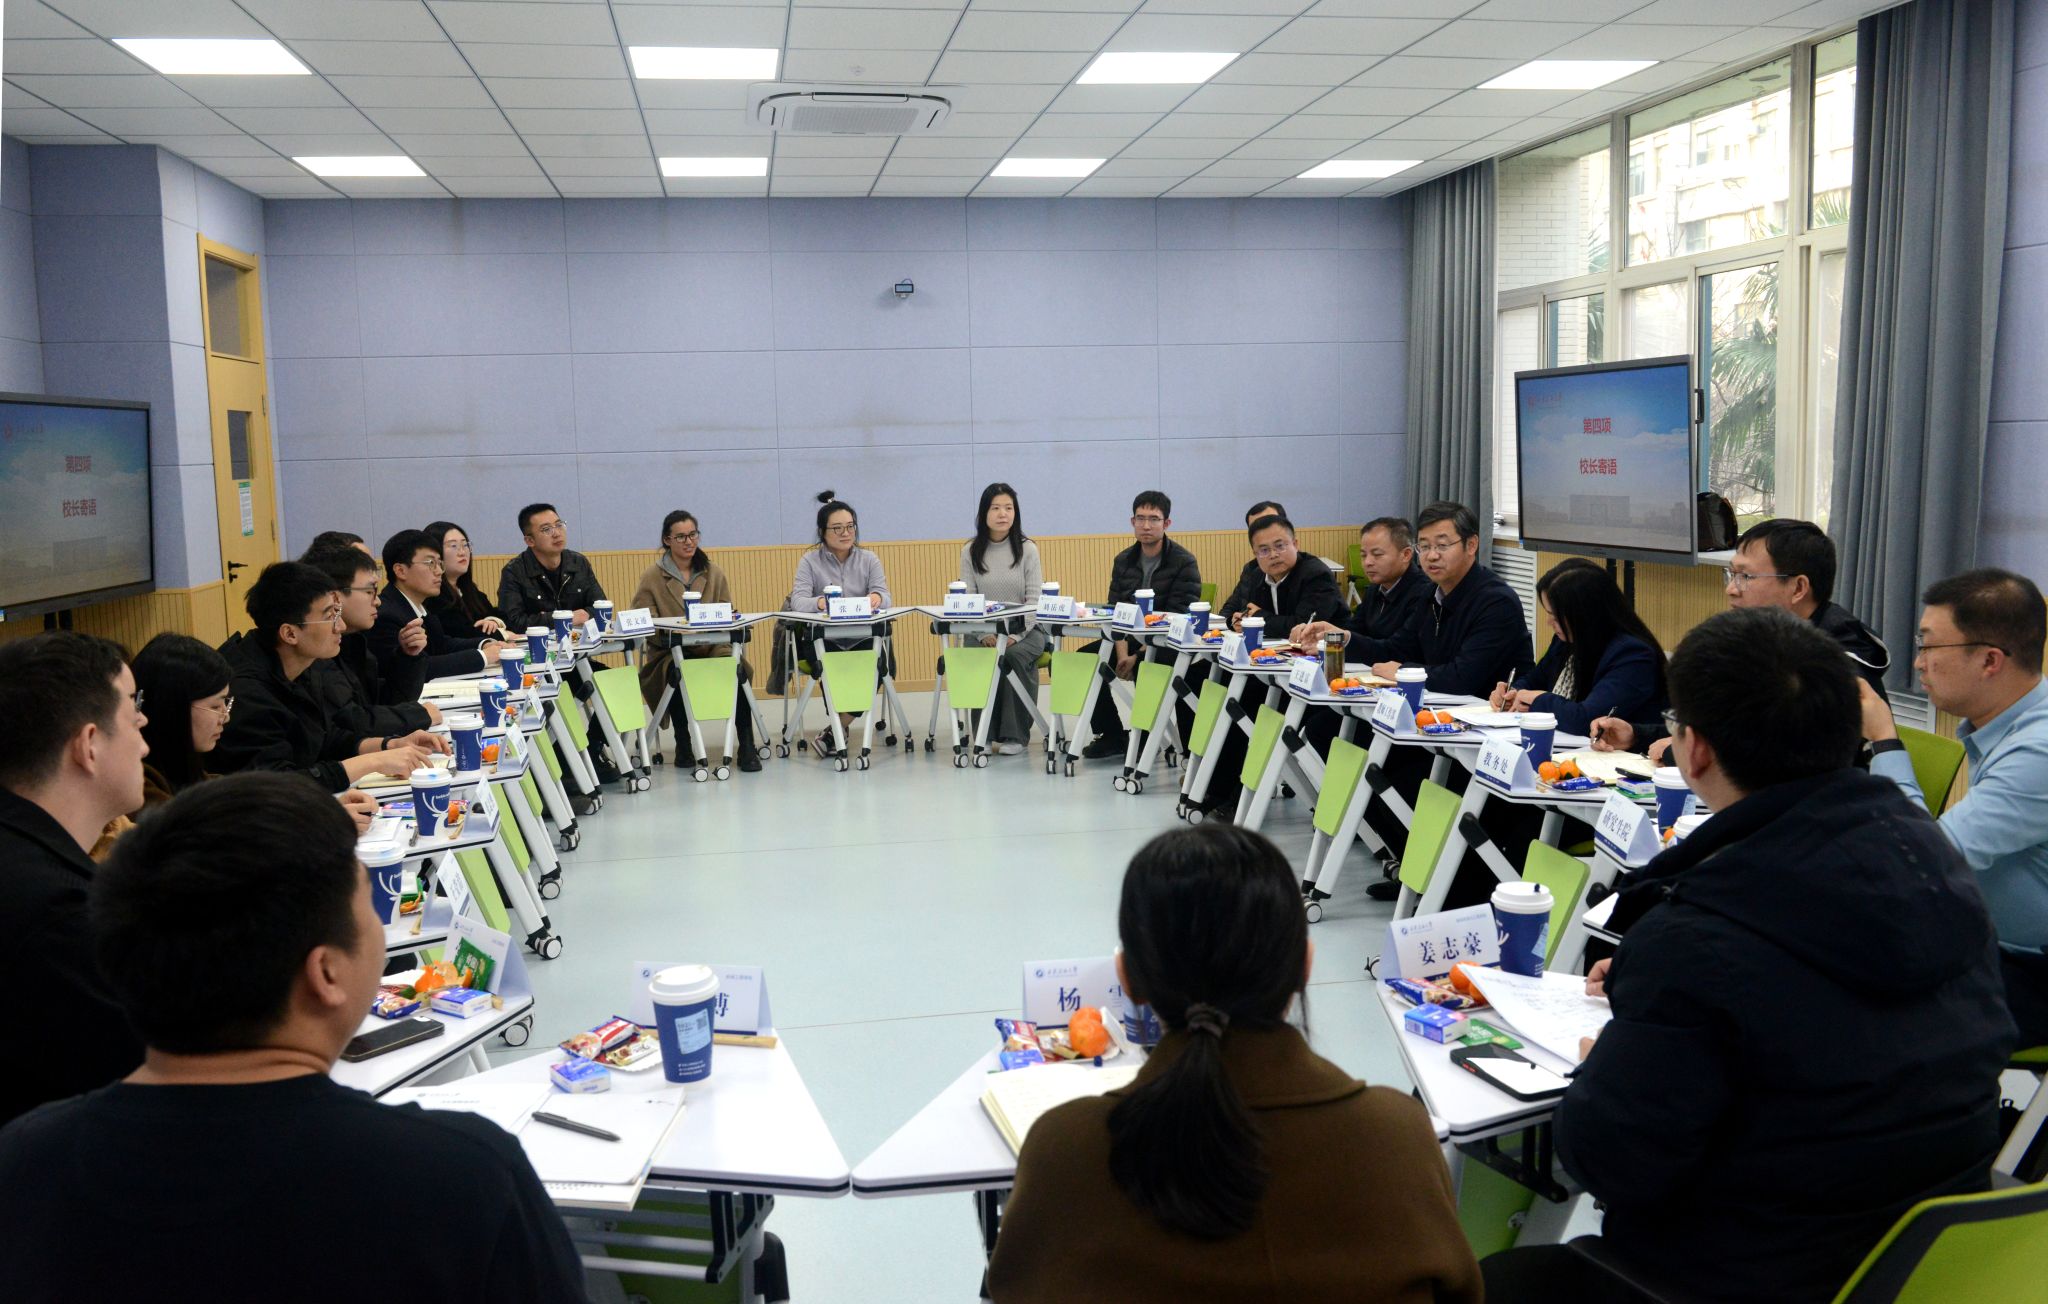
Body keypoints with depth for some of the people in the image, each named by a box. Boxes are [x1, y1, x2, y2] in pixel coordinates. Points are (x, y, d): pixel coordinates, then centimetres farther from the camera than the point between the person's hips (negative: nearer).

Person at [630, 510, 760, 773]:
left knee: (737, 669, -32)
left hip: (712, 646, 2)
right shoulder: (651, 578, 6)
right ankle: (683, 745, -12)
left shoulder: (714, 573, 16)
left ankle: (746, 747, -22)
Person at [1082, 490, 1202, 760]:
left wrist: (1138, 656, -21)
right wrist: (1122, 654, -14)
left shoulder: (1184, 563, -9)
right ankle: (1112, 735, 0)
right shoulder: (1123, 561, 10)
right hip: (1129, 640, 6)